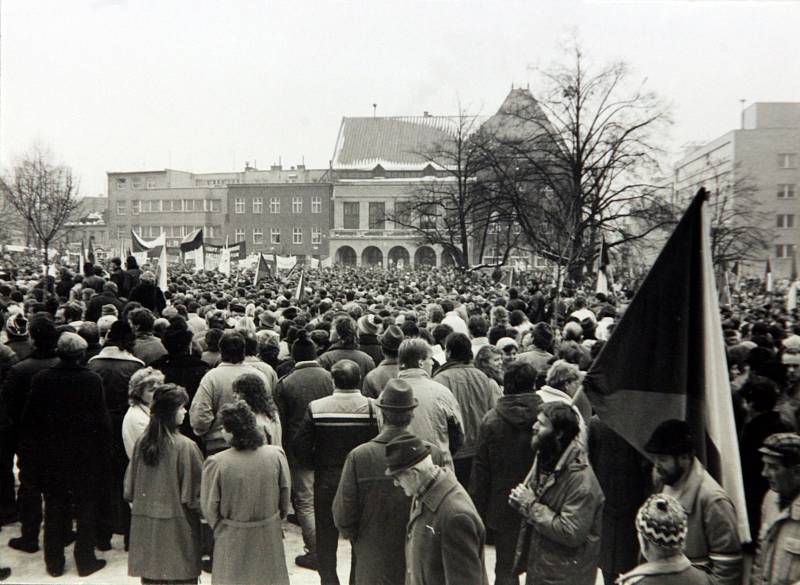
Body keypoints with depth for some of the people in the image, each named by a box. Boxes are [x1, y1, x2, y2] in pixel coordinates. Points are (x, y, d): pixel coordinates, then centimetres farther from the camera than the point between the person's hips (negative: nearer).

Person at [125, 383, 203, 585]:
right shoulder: (185, 446, -18)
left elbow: (130, 488, 7)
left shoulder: (141, 442, -3)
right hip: (176, 525, -5)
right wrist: (202, 510, 5)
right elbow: (195, 492, -11)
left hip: (145, 523, 5)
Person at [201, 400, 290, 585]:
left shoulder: (216, 463, -20)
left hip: (232, 540, -2)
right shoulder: (276, 455, -13)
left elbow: (209, 508, -10)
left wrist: (219, 528, 10)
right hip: (269, 537, 2)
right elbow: (285, 497, -2)